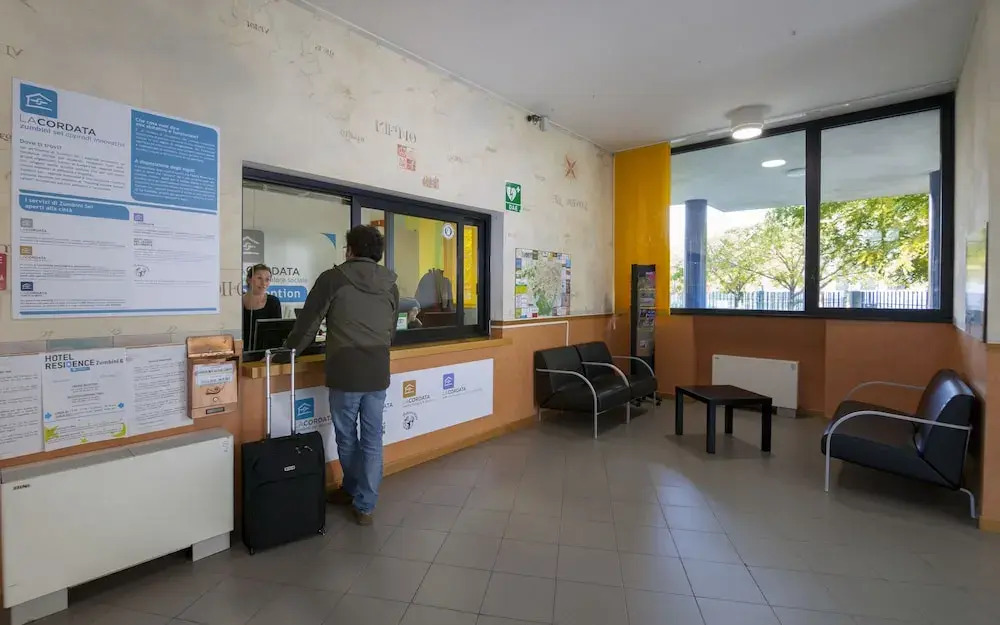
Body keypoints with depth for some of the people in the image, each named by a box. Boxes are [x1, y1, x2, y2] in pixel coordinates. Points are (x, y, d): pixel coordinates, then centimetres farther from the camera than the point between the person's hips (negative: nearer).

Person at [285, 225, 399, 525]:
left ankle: (352, 490, 38)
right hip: (378, 373, 3)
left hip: (345, 372, -3)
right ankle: (365, 505, 20)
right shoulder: (390, 285, 6)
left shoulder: (333, 278, -5)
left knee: (347, 438, 17)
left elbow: (308, 322, 1)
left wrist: (290, 349, 19)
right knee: (372, 441, 12)